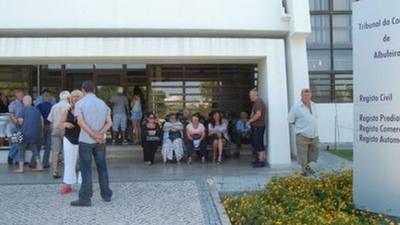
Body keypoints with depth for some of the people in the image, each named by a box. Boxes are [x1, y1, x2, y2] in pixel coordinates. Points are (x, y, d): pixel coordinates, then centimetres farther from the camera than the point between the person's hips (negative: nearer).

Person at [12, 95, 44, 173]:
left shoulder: (23, 110, -7)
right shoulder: (36, 110, 8)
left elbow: (20, 122, -12)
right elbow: (41, 121, 9)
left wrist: (14, 120, 9)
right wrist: (41, 132, 16)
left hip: (25, 133, -5)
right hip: (36, 134, 5)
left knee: (21, 149, 7)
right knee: (35, 149, 17)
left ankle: (21, 167, 2)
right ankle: (39, 166, 13)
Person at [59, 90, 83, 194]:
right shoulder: (67, 111, 4)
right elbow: (61, 124, 10)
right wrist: (66, 124, -11)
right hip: (69, 140, 3)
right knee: (69, 162, 8)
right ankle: (68, 185, 16)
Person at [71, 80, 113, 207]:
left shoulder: (80, 103, -4)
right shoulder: (102, 103, 9)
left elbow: (80, 122, -16)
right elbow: (109, 122, 0)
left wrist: (93, 135, -18)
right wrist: (100, 134, -11)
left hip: (85, 140, -3)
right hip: (100, 141, 4)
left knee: (86, 169, 0)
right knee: (102, 167, 14)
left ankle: (85, 198, 0)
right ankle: (106, 195, 20)